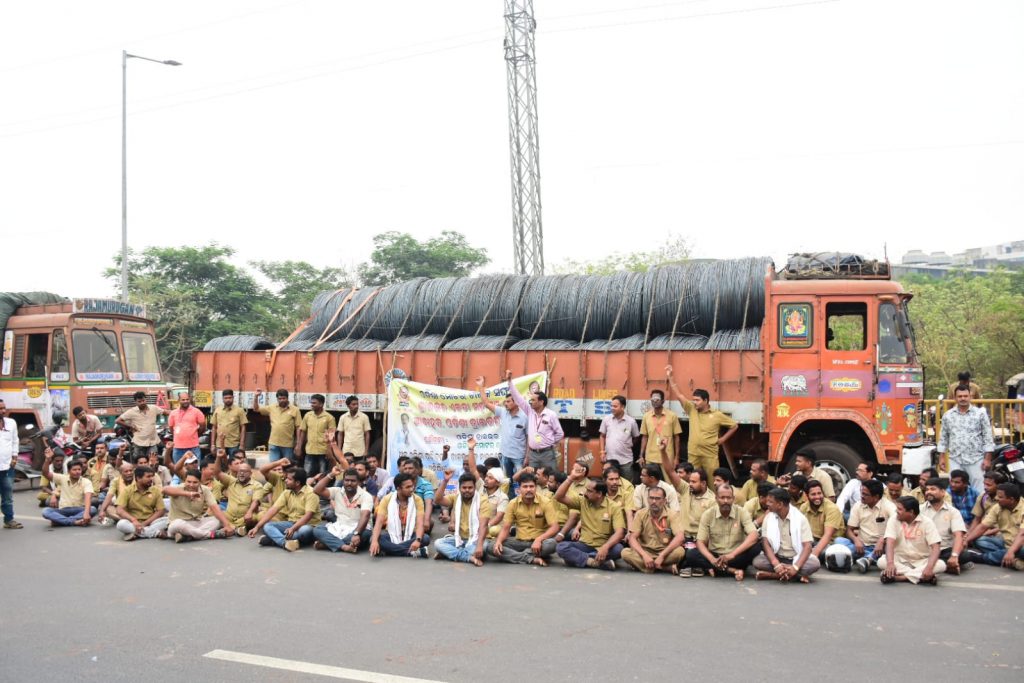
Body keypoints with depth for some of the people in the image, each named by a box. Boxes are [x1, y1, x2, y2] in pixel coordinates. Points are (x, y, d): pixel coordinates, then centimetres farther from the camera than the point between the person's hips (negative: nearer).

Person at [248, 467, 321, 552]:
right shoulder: (287, 493, 3)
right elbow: (273, 510, -3)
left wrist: (293, 529, -40)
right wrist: (257, 527, -13)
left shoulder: (310, 493, -15)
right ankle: (286, 543, -44)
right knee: (267, 526, -17)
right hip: (291, 523, 6)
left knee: (305, 530, -41)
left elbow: (308, 515, -26)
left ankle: (274, 539, -32)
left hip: (308, 525, -6)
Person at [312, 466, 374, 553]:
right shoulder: (337, 491, 4)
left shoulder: (366, 496, -9)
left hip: (357, 529, -4)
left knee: (365, 534, -39)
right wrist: (331, 475, -9)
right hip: (339, 528, 4)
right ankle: (344, 546, -39)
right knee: (317, 530, -20)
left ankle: (328, 543, -31)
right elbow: (317, 490, -7)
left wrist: (357, 534, -41)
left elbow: (365, 516, -24)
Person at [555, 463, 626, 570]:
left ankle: (576, 558, -24)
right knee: (561, 547, -26)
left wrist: (605, 547, -36)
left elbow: (619, 532, -18)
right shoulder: (582, 501, 4)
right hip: (584, 545, 2)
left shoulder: (614, 508, -7)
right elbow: (559, 497, -3)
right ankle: (596, 561, -30)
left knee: (617, 548, -36)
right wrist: (571, 478, -10)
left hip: (603, 548, -2)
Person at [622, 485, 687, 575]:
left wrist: (662, 556, -30)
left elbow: (680, 537, -22)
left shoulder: (672, 515, -8)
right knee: (625, 553, -28)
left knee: (679, 551, -33)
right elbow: (632, 538, -9)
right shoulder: (641, 514, -2)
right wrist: (644, 555, -26)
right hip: (645, 551, 2)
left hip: (665, 553, -2)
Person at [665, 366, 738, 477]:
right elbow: (679, 395, 1)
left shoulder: (717, 415, -2)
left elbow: (734, 425, 7)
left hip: (710, 455, -3)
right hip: (693, 454, 3)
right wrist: (670, 377, -5)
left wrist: (723, 439, 1)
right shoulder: (692, 410, 5)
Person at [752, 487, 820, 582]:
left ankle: (771, 574, -28)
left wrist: (795, 567, -31)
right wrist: (777, 565, -28)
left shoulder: (800, 518, -8)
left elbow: (807, 546, -15)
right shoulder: (768, 517, -1)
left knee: (815, 563, -32)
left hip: (796, 559, -1)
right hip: (776, 558, 1)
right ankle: (797, 576, -26)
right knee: (757, 561, -28)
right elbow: (765, 543, -10)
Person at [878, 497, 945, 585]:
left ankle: (899, 576, -33)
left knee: (941, 565, -30)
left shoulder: (926, 522, -10)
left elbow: (936, 547, -17)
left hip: (922, 561, 0)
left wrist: (929, 567, -35)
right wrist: (890, 563, -39)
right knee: (882, 561, -30)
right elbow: (890, 543, -20)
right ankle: (921, 576, -32)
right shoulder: (894, 520, -7)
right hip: (900, 560, 0)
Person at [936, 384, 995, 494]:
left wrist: (987, 458, -6)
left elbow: (987, 437, -1)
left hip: (975, 459, -2)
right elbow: (943, 438, 12)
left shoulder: (980, 413, 0)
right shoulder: (947, 415, 7)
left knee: (978, 491, 0)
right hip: (955, 460, 3)